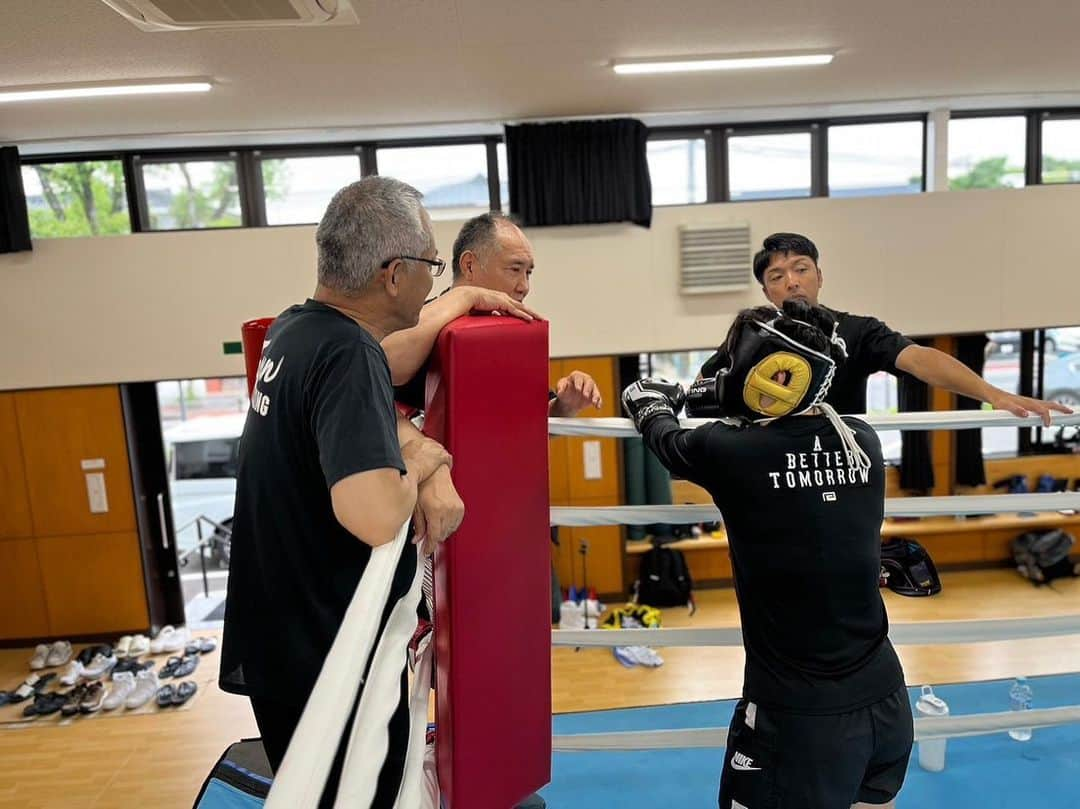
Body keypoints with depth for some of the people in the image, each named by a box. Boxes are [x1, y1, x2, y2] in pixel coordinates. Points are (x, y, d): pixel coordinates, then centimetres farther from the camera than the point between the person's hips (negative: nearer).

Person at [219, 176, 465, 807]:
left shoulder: (297, 328, 2)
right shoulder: (348, 354, -27)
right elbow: (375, 517, -40)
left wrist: (434, 470, -7)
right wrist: (420, 464, -18)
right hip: (327, 660, -9)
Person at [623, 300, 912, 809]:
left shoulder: (728, 452, -17)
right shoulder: (863, 442, -3)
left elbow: (659, 431, 5)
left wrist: (655, 395, 26)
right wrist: (719, 396, 24)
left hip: (796, 715, -5)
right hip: (885, 702, 6)